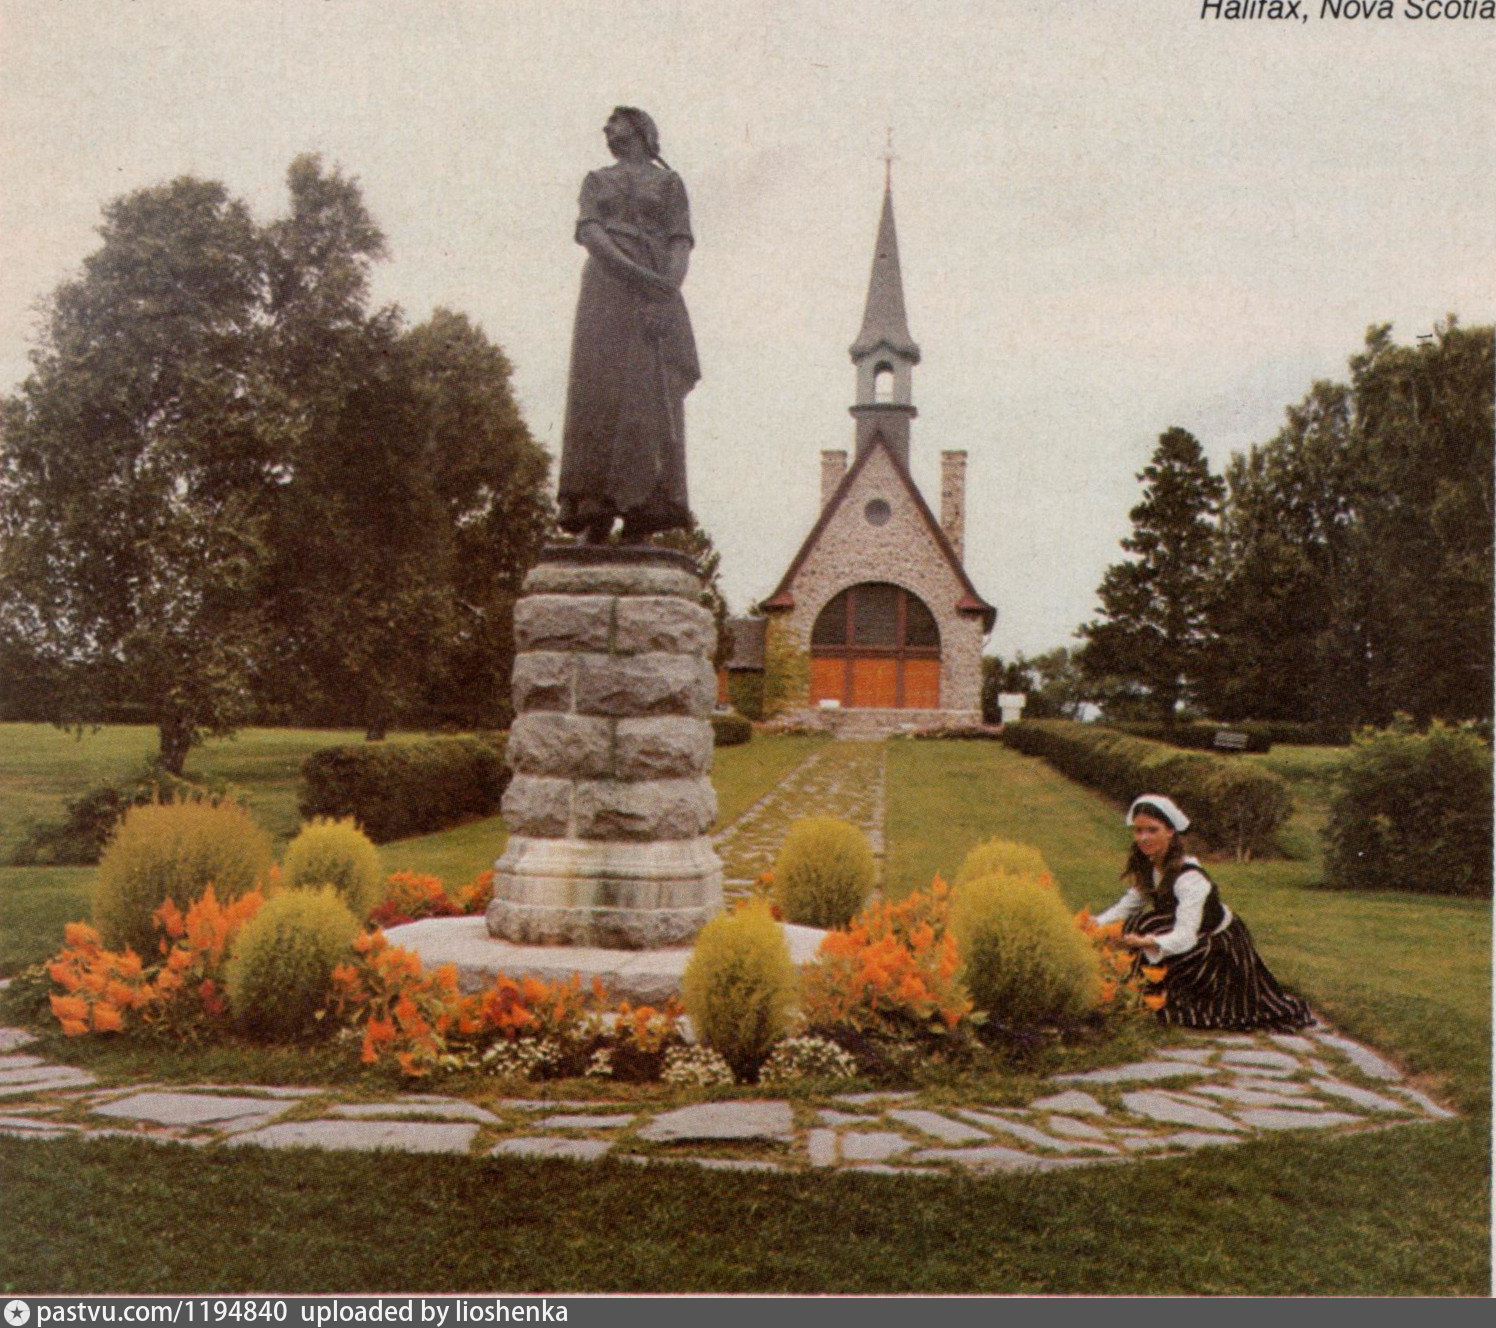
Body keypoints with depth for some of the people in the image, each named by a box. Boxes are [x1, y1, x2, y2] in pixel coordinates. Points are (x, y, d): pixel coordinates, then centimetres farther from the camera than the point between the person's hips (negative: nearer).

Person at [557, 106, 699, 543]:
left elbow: (681, 244, 5)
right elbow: (588, 231, 5)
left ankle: (641, 517, -18)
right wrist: (631, 270, -14)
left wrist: (666, 294, -15)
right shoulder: (595, 180, 24)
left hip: (656, 290, -1)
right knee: (599, 389, -12)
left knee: (651, 392, -12)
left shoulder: (669, 182, 19)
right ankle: (594, 514, -18)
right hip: (605, 286, 1)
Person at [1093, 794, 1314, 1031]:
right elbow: (1128, 905, -2)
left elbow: (1186, 935, -38)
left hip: (1222, 948, -7)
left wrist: (1149, 942, -56)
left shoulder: (1190, 878, -31)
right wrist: (1095, 924, -20)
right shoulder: (1147, 868, -7)